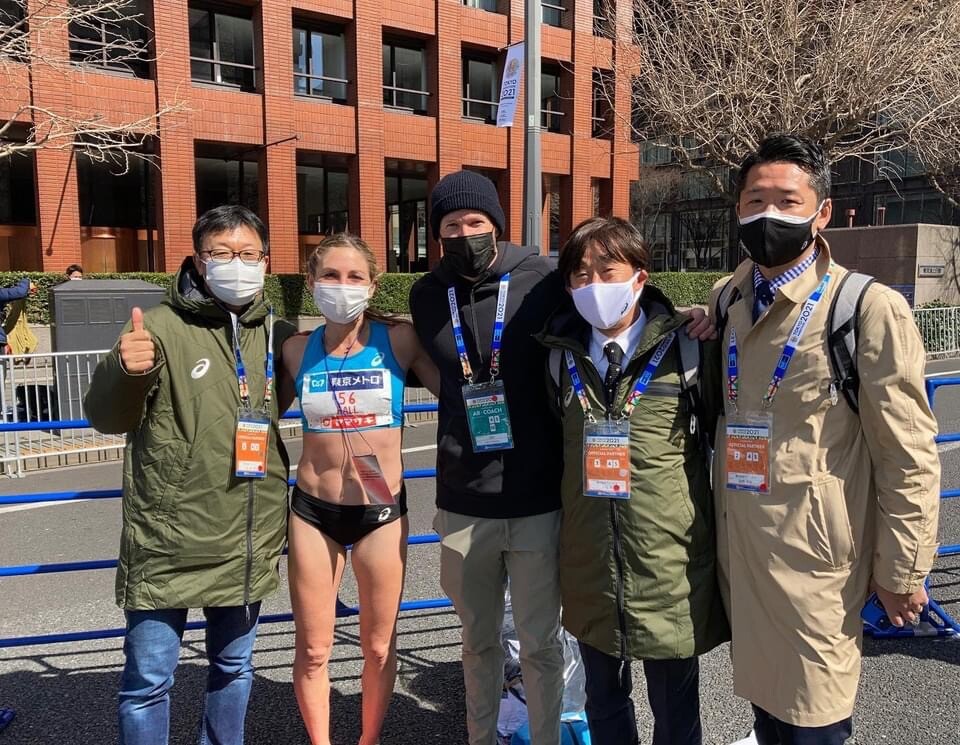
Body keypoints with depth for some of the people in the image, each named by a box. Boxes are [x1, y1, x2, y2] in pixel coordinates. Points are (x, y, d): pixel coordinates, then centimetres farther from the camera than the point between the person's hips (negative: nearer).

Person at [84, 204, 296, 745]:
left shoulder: (277, 334, 4)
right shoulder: (163, 326, -9)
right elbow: (107, 418, -13)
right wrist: (122, 371, -33)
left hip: (248, 539, 4)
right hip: (168, 539, -4)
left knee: (234, 667, 20)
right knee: (149, 677, 7)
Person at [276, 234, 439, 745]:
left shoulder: (399, 339, -7)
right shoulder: (296, 350, 0)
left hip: (383, 511, -1)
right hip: (313, 511, 1)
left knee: (379, 646, 14)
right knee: (313, 649, 11)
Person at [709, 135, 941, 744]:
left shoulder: (871, 310, -11)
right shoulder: (724, 302, 6)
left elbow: (909, 455, -9)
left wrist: (902, 570, -6)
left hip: (815, 562, -5)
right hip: (740, 553, 5)